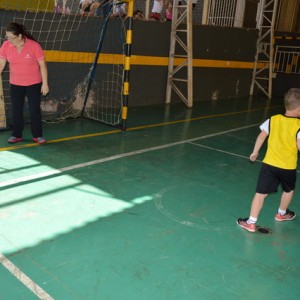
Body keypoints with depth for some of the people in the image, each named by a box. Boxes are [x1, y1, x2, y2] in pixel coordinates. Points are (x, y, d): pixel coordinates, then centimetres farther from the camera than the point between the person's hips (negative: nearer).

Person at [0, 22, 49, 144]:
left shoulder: (34, 45, -18)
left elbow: (42, 65, -11)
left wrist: (45, 84, -11)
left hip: (34, 84, -3)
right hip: (15, 84, 3)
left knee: (35, 110, 2)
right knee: (16, 110, 9)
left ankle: (37, 135, 14)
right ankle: (16, 135, 21)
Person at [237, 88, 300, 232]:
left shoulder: (273, 120, -4)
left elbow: (261, 136, 0)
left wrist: (255, 152, 12)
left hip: (269, 164, 2)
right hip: (288, 167, -1)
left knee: (261, 193, 4)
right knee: (288, 190, 27)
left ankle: (251, 222, 3)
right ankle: (281, 214, 46)